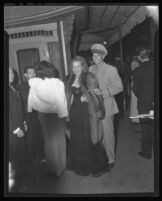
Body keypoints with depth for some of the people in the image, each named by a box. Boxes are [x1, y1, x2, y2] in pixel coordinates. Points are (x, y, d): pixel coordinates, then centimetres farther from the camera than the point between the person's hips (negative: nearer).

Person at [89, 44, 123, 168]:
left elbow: (119, 87, -8)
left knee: (107, 134, 3)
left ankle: (111, 159, 21)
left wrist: (102, 92, -19)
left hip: (106, 106, -4)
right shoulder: (90, 69, 12)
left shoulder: (111, 69, -4)